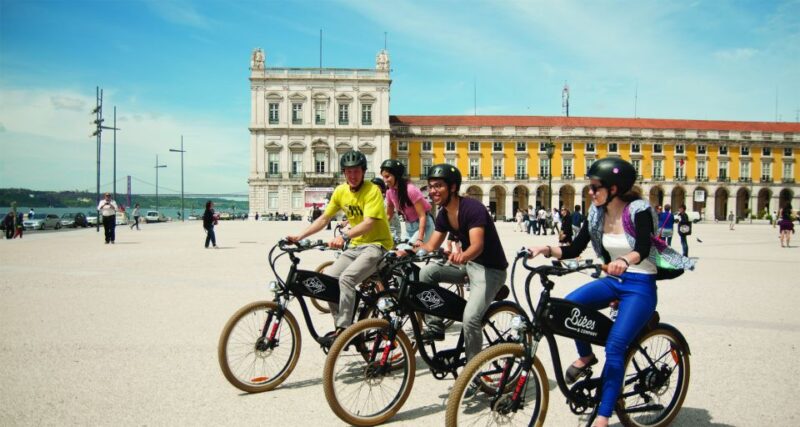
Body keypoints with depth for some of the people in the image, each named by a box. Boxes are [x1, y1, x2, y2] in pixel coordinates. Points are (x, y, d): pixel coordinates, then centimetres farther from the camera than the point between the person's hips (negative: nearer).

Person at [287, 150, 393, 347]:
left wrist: (344, 236, -42)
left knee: (346, 278, -27)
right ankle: (341, 325, 5)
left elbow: (368, 223, -28)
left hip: (376, 244, -7)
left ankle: (343, 330, -19)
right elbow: (324, 219, 8)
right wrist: (300, 236, -2)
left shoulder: (372, 190, -16)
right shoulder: (341, 191, 4)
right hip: (355, 246, 7)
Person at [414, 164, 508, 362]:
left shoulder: (473, 208, -24)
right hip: (468, 264, 8)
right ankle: (435, 327, 0)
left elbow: (477, 245, -37)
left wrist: (462, 256, -59)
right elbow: (431, 246, -1)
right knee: (427, 272, -10)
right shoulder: (443, 214, 0)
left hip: (490, 269, -8)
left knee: (470, 318, -22)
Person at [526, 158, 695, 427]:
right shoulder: (597, 213, 1)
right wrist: (547, 250, -17)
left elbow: (643, 249, -32)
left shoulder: (639, 210, -16)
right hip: (613, 281, 6)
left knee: (614, 347, -18)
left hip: (640, 285, -6)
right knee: (569, 304, -21)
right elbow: (574, 249, 0)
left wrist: (624, 260, -53)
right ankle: (585, 356, 5)